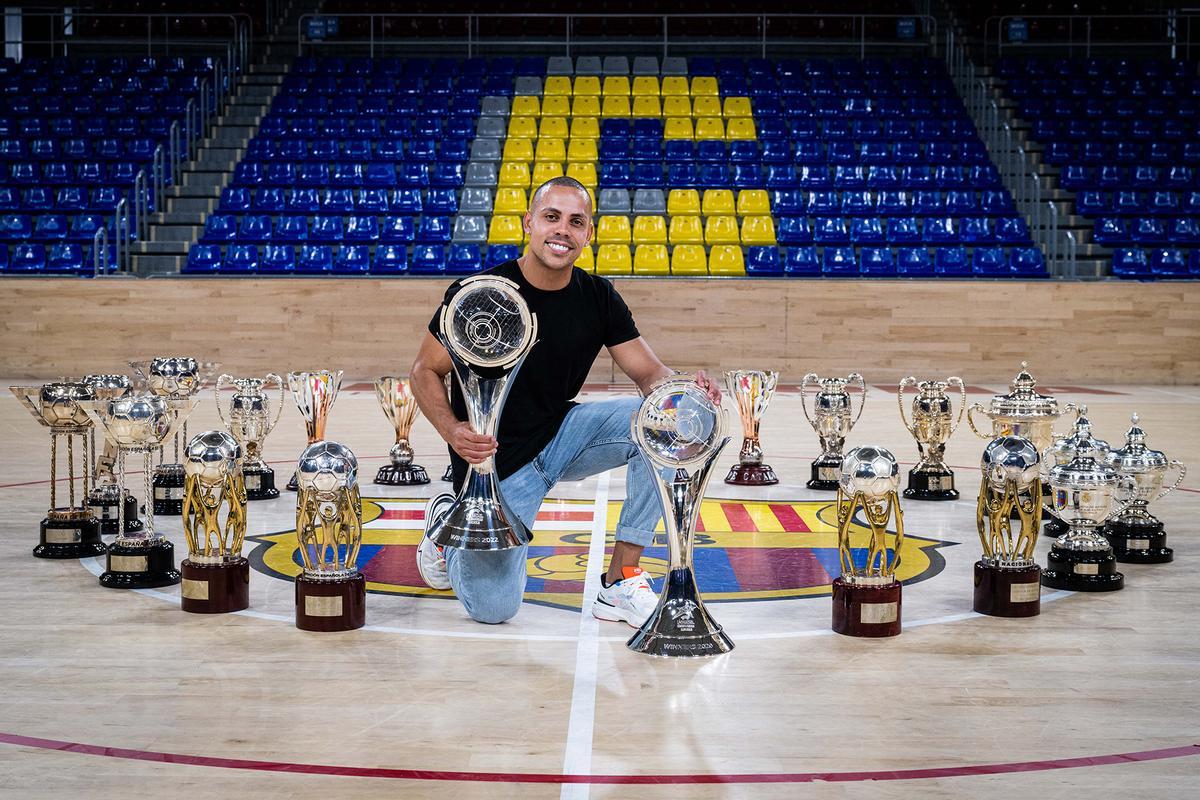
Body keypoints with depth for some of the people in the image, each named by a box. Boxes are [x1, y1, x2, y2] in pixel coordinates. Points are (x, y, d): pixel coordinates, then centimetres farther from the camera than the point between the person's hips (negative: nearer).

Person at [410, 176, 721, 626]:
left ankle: (620, 582, -12)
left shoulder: (598, 298, -4)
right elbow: (425, 371, -8)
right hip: (496, 459, -4)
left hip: (562, 435, 4)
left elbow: (648, 373, -3)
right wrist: (453, 432, -27)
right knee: (493, 608, -12)